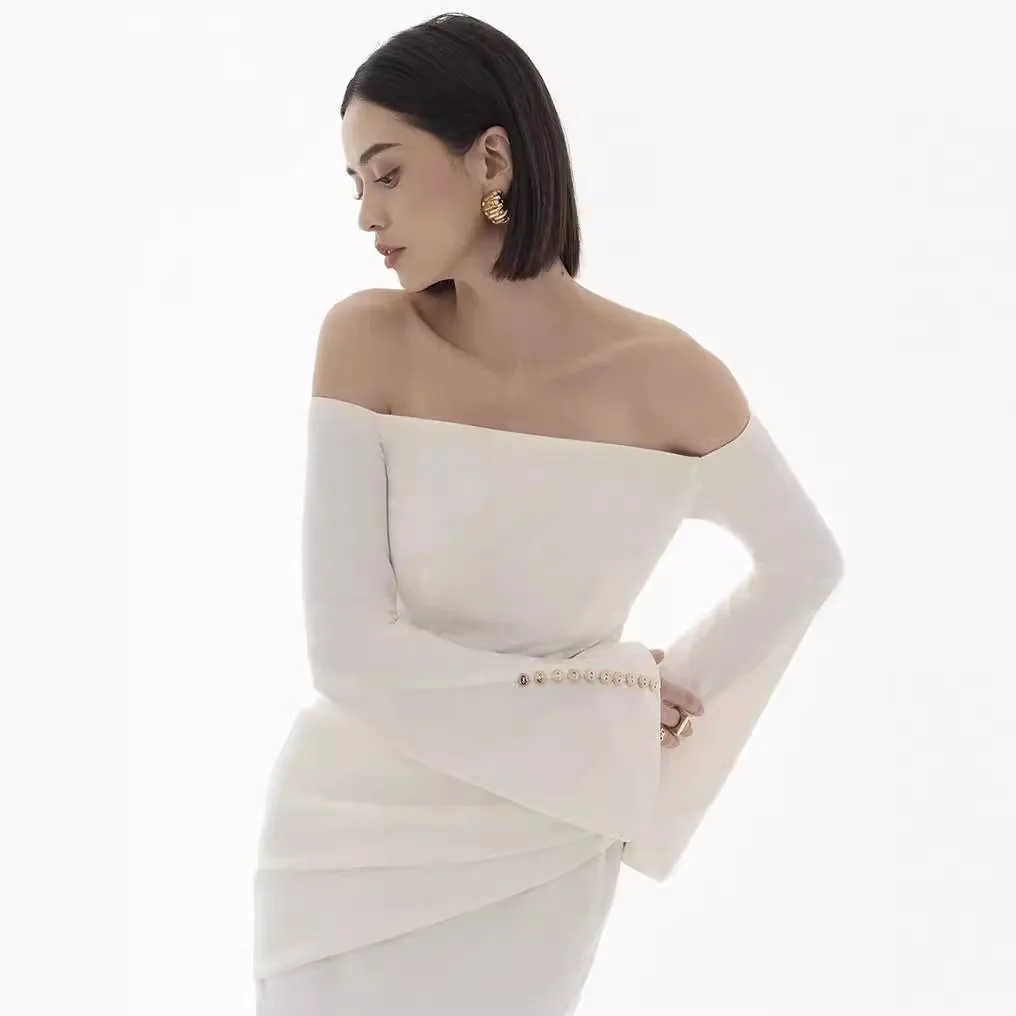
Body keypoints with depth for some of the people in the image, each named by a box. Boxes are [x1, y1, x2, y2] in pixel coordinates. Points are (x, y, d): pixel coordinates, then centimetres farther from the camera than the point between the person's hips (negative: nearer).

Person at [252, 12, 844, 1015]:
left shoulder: (665, 377, -14)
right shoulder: (367, 341, -14)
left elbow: (804, 564, 6)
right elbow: (348, 651, -18)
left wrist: (677, 692, 1)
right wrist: (600, 712, -14)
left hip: (541, 840, 0)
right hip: (356, 830, 0)